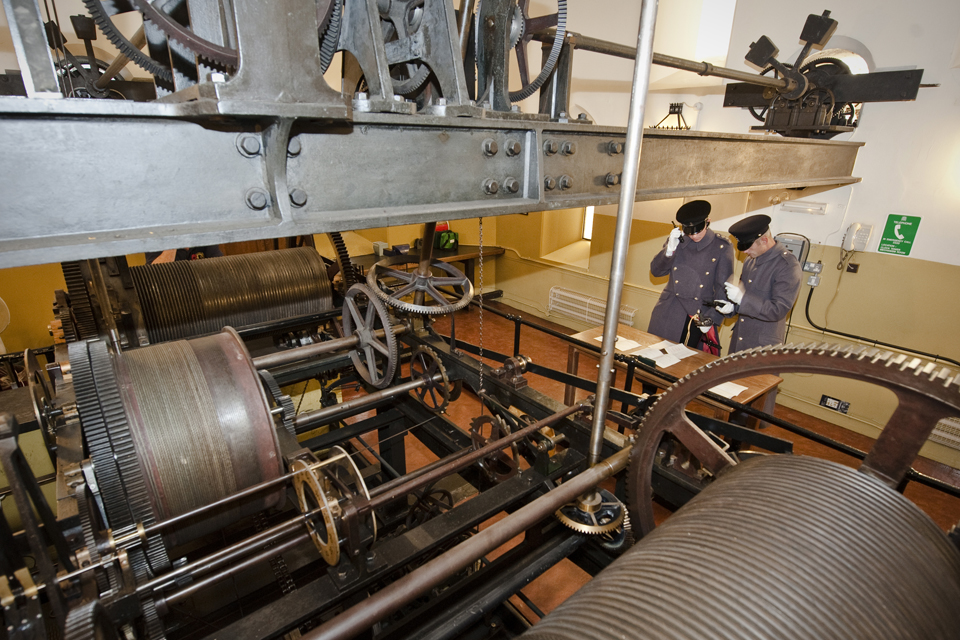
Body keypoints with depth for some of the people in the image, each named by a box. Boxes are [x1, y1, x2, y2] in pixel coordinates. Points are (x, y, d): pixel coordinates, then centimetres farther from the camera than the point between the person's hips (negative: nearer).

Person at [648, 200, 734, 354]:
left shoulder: (722, 247, -3)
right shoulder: (676, 240, 5)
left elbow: (723, 288, -4)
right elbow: (656, 271, 2)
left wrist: (712, 318, -12)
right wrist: (670, 249, -14)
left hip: (701, 315, -2)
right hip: (669, 314, 3)